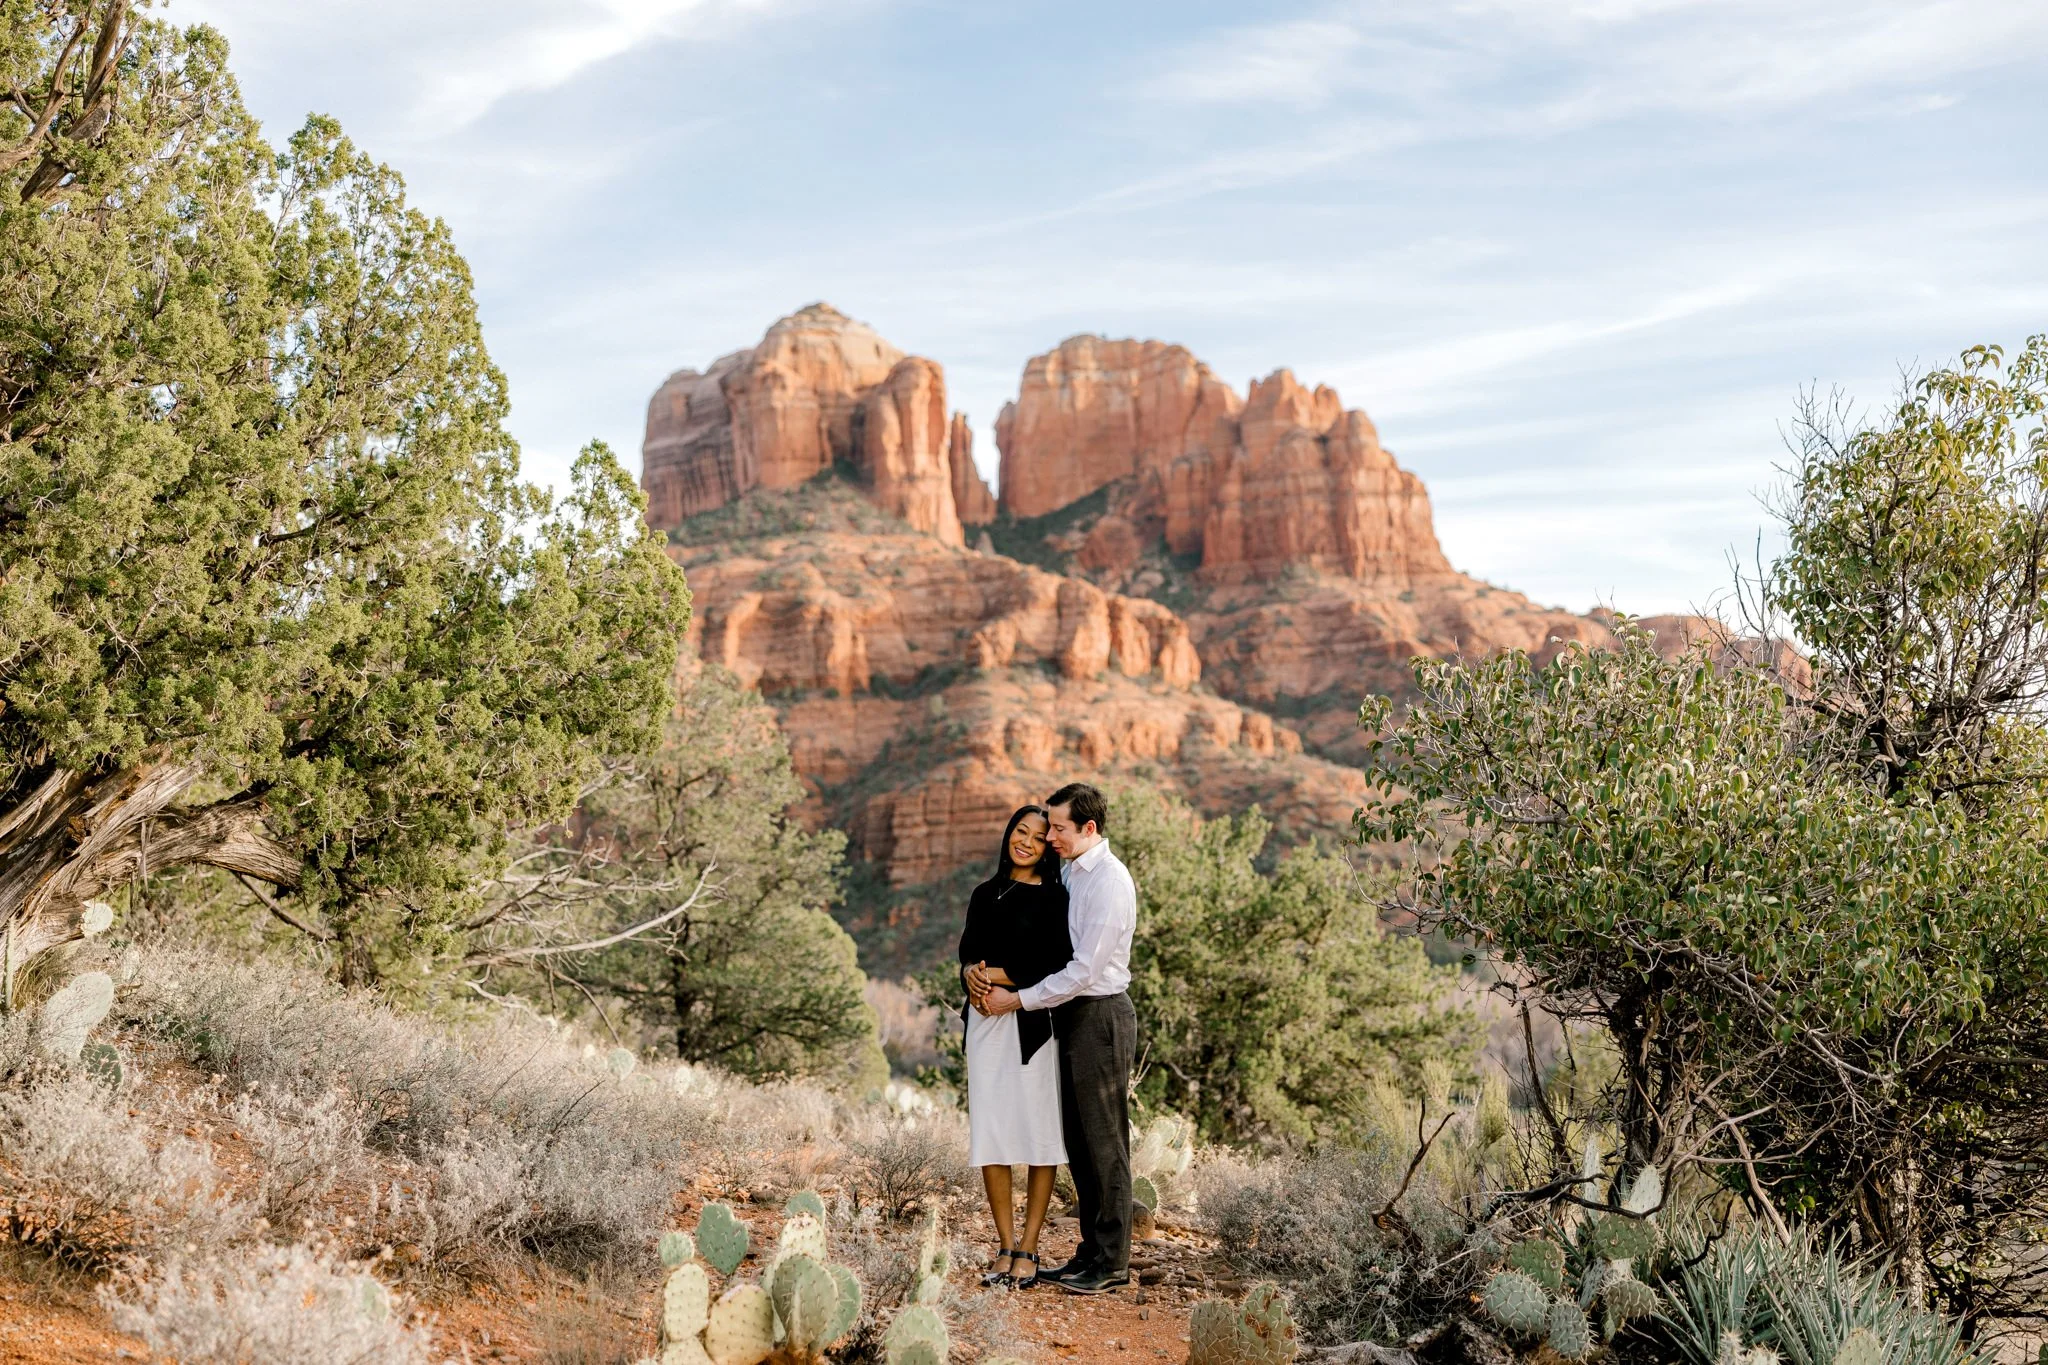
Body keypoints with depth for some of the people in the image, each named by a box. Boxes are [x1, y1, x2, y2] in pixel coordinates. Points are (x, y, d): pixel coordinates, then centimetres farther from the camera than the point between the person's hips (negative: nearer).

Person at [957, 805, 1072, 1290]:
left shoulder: (1054, 897, -1)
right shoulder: (986, 894, 15)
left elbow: (1057, 965, -9)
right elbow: (968, 950, 13)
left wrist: (999, 976, -10)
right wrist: (971, 973, -9)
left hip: (1034, 1025, -5)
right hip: (986, 1022, 5)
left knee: (1038, 1134, -2)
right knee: (989, 1132, 3)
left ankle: (1028, 1249, 6)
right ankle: (1005, 1246, 11)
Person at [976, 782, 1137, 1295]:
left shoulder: (1109, 881, -15)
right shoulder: (1071, 873, 12)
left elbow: (1084, 969, -19)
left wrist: (1019, 999, -13)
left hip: (1099, 1015, -9)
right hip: (1073, 1015, 9)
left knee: (1104, 1140, -2)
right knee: (1078, 1139, 12)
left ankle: (1111, 1261, 6)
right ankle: (1093, 1252, 19)